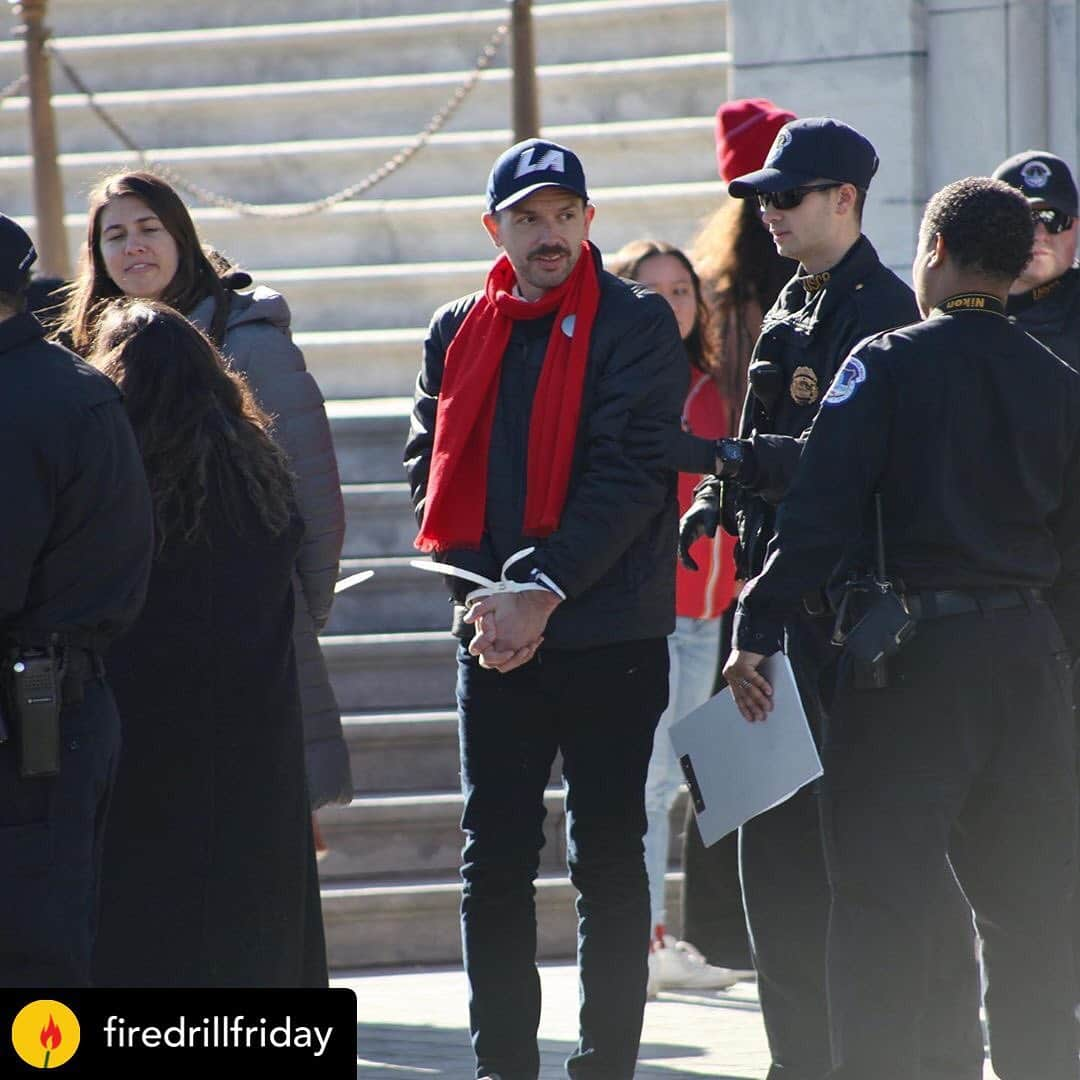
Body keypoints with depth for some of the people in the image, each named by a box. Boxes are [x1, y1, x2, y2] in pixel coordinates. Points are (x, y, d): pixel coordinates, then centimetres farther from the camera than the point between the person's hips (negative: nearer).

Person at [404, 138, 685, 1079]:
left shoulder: (637, 325, -2)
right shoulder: (459, 334, 11)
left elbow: (630, 473, -10)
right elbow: (431, 469, 11)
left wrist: (542, 592, -16)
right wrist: (483, 592, -4)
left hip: (609, 636, -4)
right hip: (492, 637, 4)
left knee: (610, 861, 2)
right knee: (493, 861, 4)